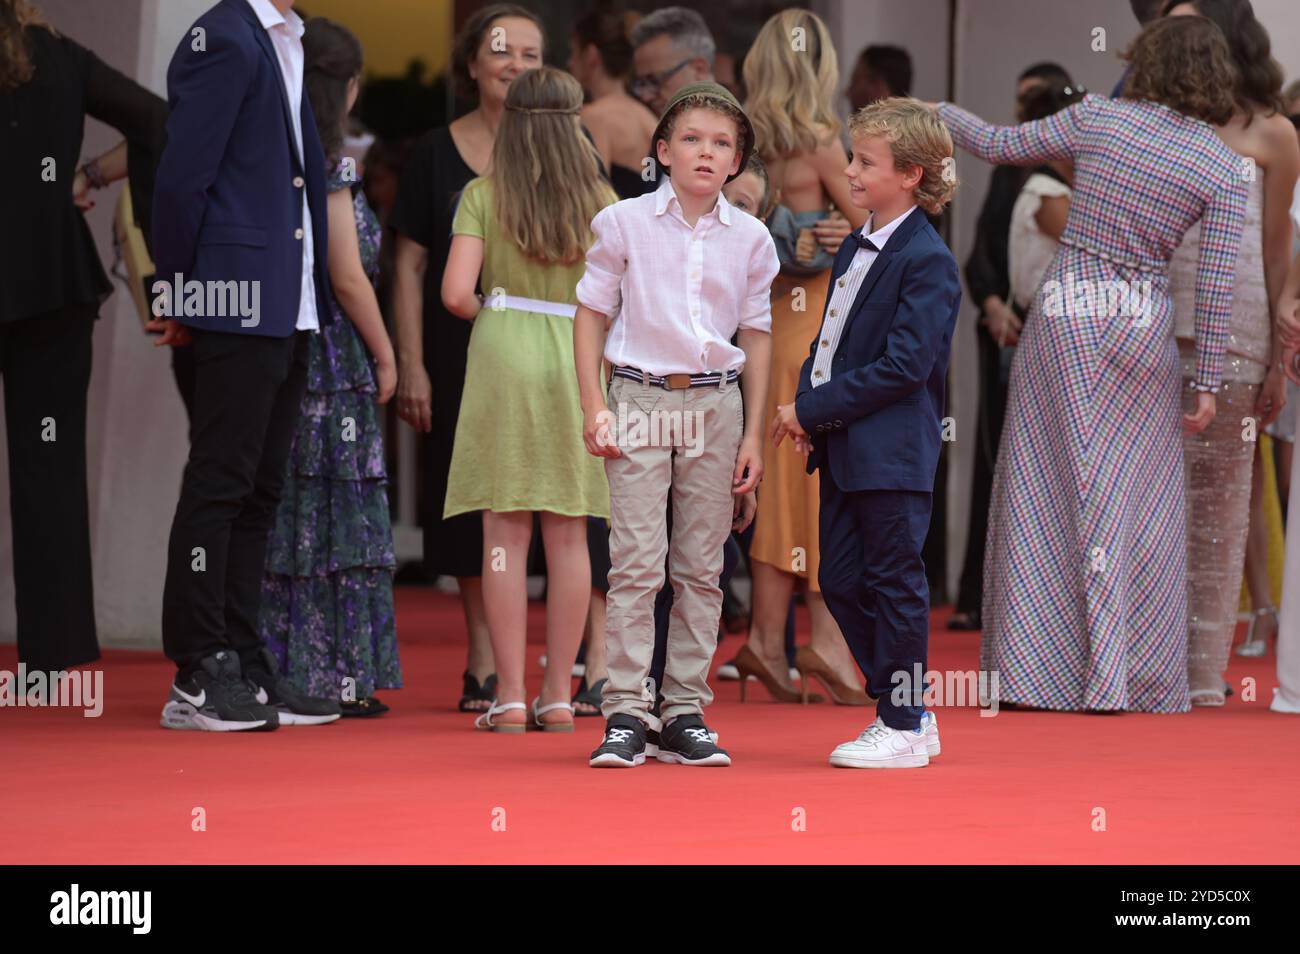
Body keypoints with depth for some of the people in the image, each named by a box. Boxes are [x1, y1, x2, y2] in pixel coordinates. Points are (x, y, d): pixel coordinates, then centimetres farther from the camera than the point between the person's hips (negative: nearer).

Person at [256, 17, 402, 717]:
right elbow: (348, 277, -11)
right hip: (329, 350, -7)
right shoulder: (328, 167, -11)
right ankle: (337, 676, -2)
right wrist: (385, 353, -1)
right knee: (332, 508, -2)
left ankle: (278, 668, 9)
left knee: (283, 509, 9)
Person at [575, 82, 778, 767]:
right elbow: (591, 312, 4)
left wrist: (753, 433, 7)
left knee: (700, 568, 4)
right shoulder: (624, 223, 0)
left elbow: (756, 336, 10)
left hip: (716, 405, 2)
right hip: (641, 401, -2)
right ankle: (626, 714, -5)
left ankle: (685, 714, 10)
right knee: (636, 563, -8)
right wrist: (594, 406, -4)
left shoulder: (750, 239, 5)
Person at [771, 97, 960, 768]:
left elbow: (903, 367, -20)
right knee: (840, 581, 10)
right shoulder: (855, 249, 14)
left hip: (892, 450, -9)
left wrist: (813, 409, -17)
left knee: (894, 584, -1)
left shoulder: (927, 261, -14)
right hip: (843, 448, 9)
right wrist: (808, 409, 4)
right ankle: (906, 711, 20)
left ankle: (904, 726, 8)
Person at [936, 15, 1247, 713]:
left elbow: (997, 145, 7)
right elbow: (1215, 283, -8)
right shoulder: (1223, 169, -5)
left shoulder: (1095, 119, -4)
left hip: (1063, 314, 1)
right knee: (1133, 503, 7)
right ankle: (1127, 680, 7)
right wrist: (1207, 381, -2)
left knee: (1044, 495, 8)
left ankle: (1033, 667, 9)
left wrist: (944, 113, 26)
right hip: (1141, 326, -1)